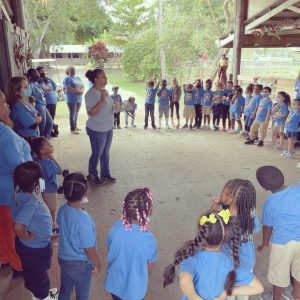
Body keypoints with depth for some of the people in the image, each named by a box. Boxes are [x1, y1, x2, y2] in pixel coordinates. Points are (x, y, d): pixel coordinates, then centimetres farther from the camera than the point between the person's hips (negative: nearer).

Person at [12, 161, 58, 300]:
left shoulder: (22, 192, -11)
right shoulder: (29, 201, -38)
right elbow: (18, 227, -43)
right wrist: (28, 237, -28)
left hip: (31, 245, 8)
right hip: (36, 246, -8)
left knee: (32, 271, 30)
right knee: (39, 272, 19)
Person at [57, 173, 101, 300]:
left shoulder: (62, 210, -12)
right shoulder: (83, 219, -35)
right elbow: (89, 249, -25)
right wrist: (97, 264, -7)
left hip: (63, 258, 7)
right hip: (80, 264, -6)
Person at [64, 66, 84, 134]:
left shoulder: (78, 78, 18)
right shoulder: (67, 78, -4)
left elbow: (83, 87, 14)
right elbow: (68, 88, -17)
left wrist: (82, 91, -8)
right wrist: (77, 91, -19)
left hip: (79, 99, 6)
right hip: (72, 99, -6)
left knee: (76, 113, 11)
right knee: (72, 113, -4)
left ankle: (75, 126, 23)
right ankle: (72, 129, -1)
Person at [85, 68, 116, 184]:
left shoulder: (104, 91, 6)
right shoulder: (91, 93, -20)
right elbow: (91, 112, -27)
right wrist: (102, 100, -31)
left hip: (108, 128, 8)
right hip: (97, 130, -8)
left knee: (105, 153, 19)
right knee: (97, 154, 7)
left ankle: (105, 174, 34)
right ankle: (92, 176, 26)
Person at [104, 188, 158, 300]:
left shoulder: (116, 227, -21)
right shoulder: (148, 239, -31)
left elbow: (110, 251, -3)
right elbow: (150, 268, -14)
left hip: (114, 282, 3)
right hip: (134, 288, -3)